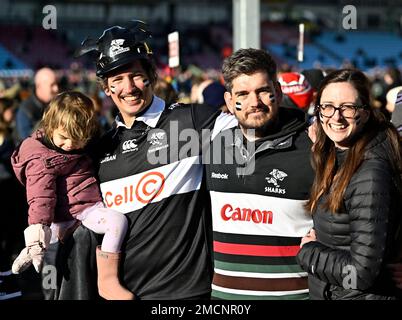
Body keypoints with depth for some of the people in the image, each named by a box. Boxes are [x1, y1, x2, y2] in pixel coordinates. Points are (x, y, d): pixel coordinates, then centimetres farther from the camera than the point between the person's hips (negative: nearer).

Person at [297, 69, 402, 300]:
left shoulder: (369, 176, -23)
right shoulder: (336, 160, 4)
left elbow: (363, 273, -26)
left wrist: (308, 252, -13)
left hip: (360, 295, -8)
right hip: (328, 293, 8)